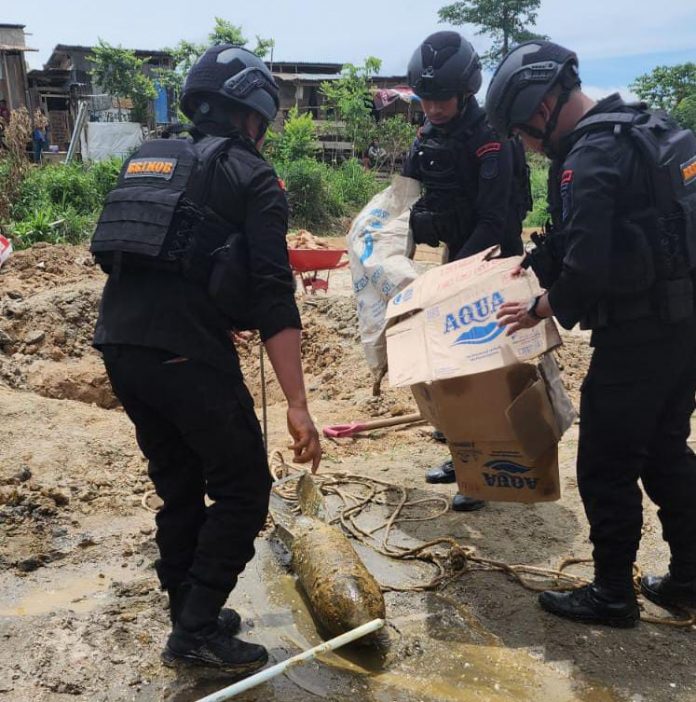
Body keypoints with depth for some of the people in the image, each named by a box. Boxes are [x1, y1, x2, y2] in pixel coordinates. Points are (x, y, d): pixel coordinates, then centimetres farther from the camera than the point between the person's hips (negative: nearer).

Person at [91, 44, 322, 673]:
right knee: (243, 489, 9)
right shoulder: (252, 177, 0)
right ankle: (197, 629, 11)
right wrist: (298, 404, -14)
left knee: (179, 486, 21)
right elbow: (273, 296, -11)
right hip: (187, 354, -7)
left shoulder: (144, 162, 20)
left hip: (118, 344, 7)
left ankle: (189, 615, 31)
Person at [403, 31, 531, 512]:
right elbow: (409, 196, 11)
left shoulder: (490, 139, -19)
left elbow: (494, 220, -25)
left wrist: (460, 270, -30)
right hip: (459, 256, 7)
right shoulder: (428, 137, 4)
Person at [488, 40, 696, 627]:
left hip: (637, 336, -10)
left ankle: (612, 595, 19)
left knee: (607, 468, 4)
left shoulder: (590, 156, -18)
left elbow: (586, 271, -25)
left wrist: (540, 309, -7)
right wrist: (546, 264, 16)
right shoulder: (645, 128, 12)